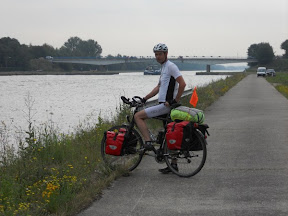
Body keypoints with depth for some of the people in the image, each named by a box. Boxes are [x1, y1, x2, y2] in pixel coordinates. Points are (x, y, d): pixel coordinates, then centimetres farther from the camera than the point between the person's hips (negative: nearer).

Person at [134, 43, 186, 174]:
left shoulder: (170, 66, -11)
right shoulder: (163, 67, 20)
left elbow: (182, 84, -21)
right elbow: (159, 87, 25)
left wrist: (175, 101, -18)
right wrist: (144, 99, 19)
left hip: (167, 105, -10)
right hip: (164, 105, 10)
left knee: (138, 116, -10)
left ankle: (148, 142, -14)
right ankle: (173, 164, 15)